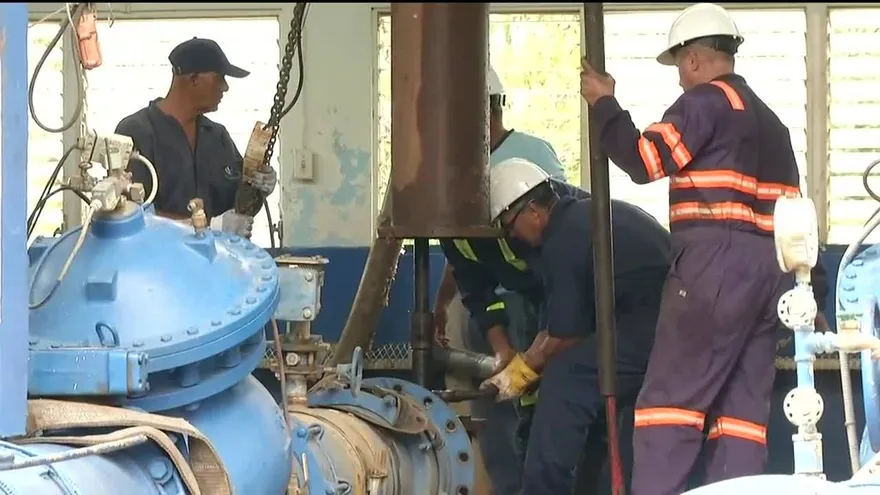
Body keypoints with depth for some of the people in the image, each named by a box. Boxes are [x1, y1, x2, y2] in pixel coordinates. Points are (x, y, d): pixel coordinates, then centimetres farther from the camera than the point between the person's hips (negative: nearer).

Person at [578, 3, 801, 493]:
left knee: (672, 398, -9)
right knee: (743, 405, 5)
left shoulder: (707, 101, -2)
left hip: (716, 266, -8)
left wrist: (603, 104, 2)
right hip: (771, 274, 8)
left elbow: (645, 160, -11)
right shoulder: (770, 121, 25)